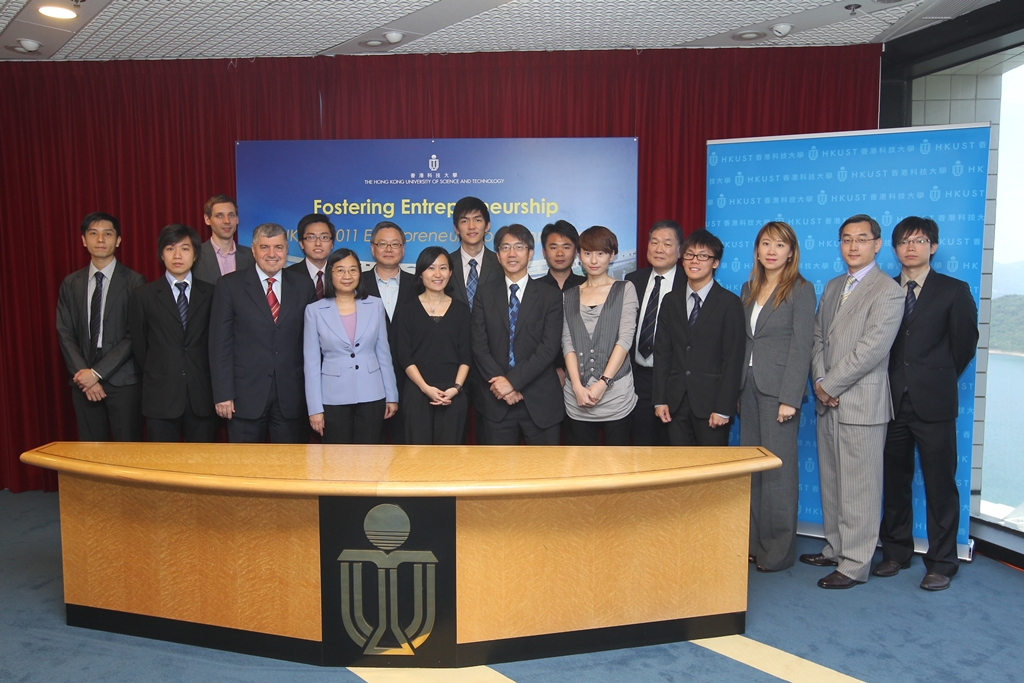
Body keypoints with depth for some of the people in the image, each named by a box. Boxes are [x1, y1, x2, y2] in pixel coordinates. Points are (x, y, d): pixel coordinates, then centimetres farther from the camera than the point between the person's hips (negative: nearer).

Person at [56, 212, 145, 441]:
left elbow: (134, 336, -8)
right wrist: (82, 373, -5)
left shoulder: (134, 282, -3)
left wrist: (98, 372, -12)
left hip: (123, 381, -4)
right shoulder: (71, 284, 10)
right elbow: (65, 334, 7)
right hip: (83, 381, 4)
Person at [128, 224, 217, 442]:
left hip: (202, 395, 1)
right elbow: (138, 345, 10)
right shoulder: (143, 296, 3)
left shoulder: (210, 293, 4)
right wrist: (155, 377, 12)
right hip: (160, 397, 0)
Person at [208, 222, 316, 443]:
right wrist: (223, 394, -7)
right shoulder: (230, 286, 0)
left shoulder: (303, 286, 5)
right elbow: (220, 344, -2)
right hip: (246, 394, -1)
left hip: (290, 397, 2)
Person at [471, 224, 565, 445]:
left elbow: (550, 347, -9)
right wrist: (499, 383, -11)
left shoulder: (550, 295, 0)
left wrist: (513, 380, -15)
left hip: (540, 402, -1)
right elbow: (479, 345, 1)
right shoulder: (486, 293, 7)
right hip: (496, 402, 2)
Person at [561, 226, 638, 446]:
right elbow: (567, 343, 4)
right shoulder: (569, 296, 12)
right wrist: (578, 387, -9)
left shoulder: (625, 290, 4)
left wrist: (603, 383, -14)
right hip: (577, 399, 2)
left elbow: (625, 338, -5)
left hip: (615, 393, -2)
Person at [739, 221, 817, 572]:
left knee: (778, 468, 0)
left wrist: (790, 398, -16)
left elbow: (801, 347, -10)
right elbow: (742, 341, 12)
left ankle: (779, 551, 12)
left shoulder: (801, 290, -5)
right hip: (748, 386, 6)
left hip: (778, 389, -6)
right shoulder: (749, 289, 13)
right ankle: (754, 543, 20)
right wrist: (736, 390, 7)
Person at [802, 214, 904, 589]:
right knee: (831, 483, 14)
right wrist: (819, 382, -2)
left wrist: (829, 385, -12)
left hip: (862, 403, -7)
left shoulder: (888, 291, -9)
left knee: (859, 488, 0)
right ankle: (835, 548, 28)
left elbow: (871, 348, -17)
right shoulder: (833, 287, 16)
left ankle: (855, 564, 10)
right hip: (828, 402, 7)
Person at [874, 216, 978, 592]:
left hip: (933, 403, -3)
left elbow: (964, 343, 6)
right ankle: (896, 552, 24)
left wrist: (938, 378, 9)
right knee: (893, 482, 11)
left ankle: (941, 563, 15)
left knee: (940, 485, 3)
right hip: (893, 401, 3)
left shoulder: (954, 291, 1)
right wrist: (895, 381, 5)